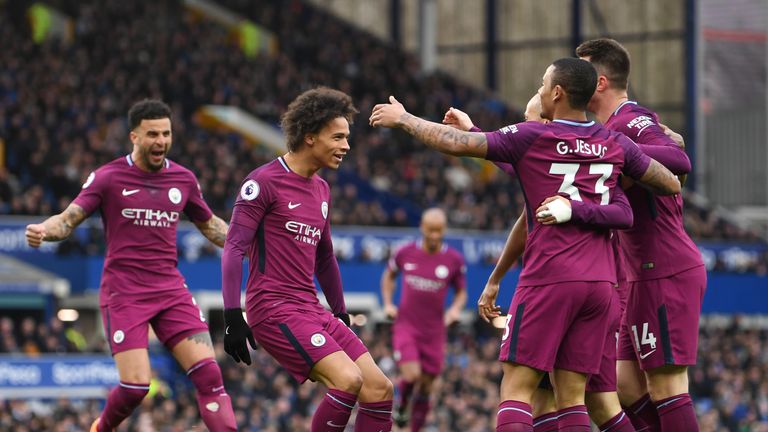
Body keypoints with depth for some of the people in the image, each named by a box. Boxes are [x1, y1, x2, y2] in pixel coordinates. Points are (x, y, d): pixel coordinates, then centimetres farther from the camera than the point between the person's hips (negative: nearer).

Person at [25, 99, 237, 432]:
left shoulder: (183, 179, 8)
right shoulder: (108, 177, -3)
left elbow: (210, 226, 23)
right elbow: (68, 220, -5)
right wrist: (43, 230, -26)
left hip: (171, 289, 4)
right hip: (123, 293, -4)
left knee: (208, 372, -10)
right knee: (136, 385, -12)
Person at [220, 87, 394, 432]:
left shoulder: (321, 189, 17)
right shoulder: (264, 181, -8)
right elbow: (234, 248, -11)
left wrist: (341, 314, 30)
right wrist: (232, 317, -17)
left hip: (312, 311, 9)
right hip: (274, 309, -9)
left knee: (380, 390, 0)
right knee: (348, 380, -24)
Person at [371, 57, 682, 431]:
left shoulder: (529, 137, -4)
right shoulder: (615, 144, 8)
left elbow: (454, 143, -4)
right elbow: (671, 185, 18)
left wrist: (403, 119, 11)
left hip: (549, 278, -5)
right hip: (600, 281, 5)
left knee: (516, 387, -3)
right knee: (571, 395, 8)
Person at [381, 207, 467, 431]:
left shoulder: (455, 260, -3)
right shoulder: (406, 253, -3)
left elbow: (461, 291, 10)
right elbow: (389, 275, 17)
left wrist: (455, 309, -10)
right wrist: (388, 303, 5)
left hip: (434, 332, 1)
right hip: (406, 326, -1)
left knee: (426, 386, 6)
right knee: (411, 375, -19)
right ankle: (402, 404, 14)